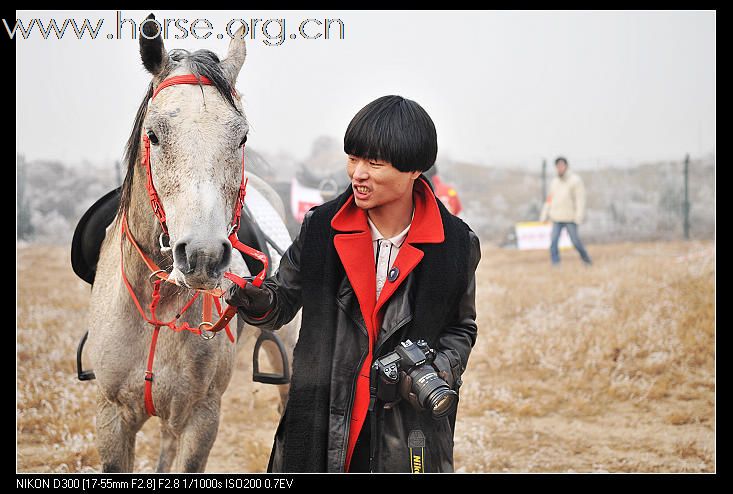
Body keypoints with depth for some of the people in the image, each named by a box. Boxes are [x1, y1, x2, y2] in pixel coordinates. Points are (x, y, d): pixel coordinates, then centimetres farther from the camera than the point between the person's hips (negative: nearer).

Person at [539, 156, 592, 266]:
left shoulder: (575, 180, -3)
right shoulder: (554, 182, 15)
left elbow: (580, 199, -9)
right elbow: (550, 200, 17)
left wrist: (579, 216, -17)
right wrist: (544, 216, 10)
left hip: (570, 218, -5)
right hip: (556, 219, 5)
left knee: (575, 241, -1)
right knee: (553, 242, -7)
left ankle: (586, 259, 21)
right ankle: (555, 265, -7)